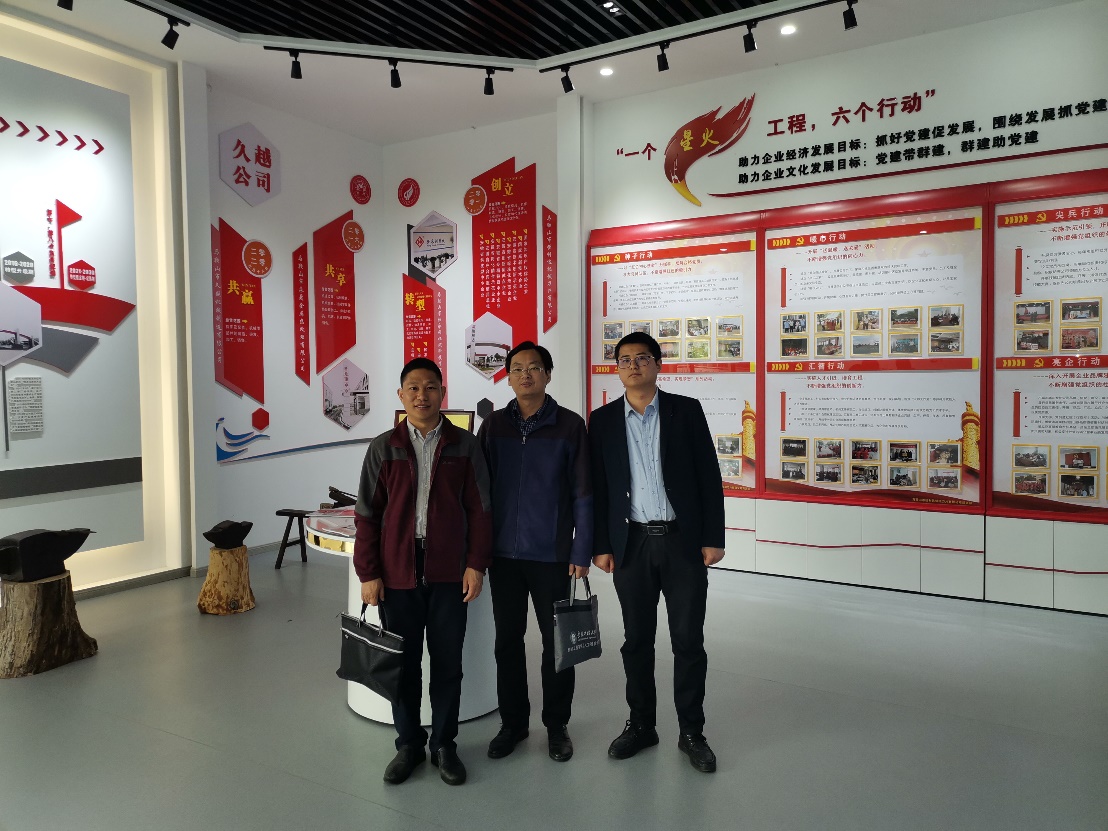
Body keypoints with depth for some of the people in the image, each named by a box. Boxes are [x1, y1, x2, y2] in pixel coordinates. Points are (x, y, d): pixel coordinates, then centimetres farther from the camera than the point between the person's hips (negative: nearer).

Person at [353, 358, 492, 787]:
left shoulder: (464, 445, 1)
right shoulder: (384, 447, 2)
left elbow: (479, 509, 2)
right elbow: (367, 514, 2)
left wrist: (476, 564, -4)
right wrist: (367, 573, -1)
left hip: (449, 573, 0)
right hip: (398, 573, 1)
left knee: (448, 662, 9)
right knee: (404, 662, 11)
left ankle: (444, 744, 27)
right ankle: (408, 744, 29)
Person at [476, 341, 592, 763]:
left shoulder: (569, 425, -4)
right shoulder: (493, 425, 4)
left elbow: (582, 493, -3)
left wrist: (582, 551, -7)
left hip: (552, 554, -2)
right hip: (503, 553, 2)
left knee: (556, 640, 9)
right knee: (507, 639, 12)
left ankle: (556, 724, 27)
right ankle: (512, 721, 29)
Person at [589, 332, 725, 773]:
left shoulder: (686, 410, 1)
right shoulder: (602, 420, 4)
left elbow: (709, 477, -1)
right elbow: (596, 488, 4)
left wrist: (713, 537, -5)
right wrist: (600, 546, 0)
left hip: (683, 540, -1)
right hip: (631, 543, 1)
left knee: (688, 640, 6)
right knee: (637, 639, 11)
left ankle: (692, 732, 22)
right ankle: (641, 724, 27)